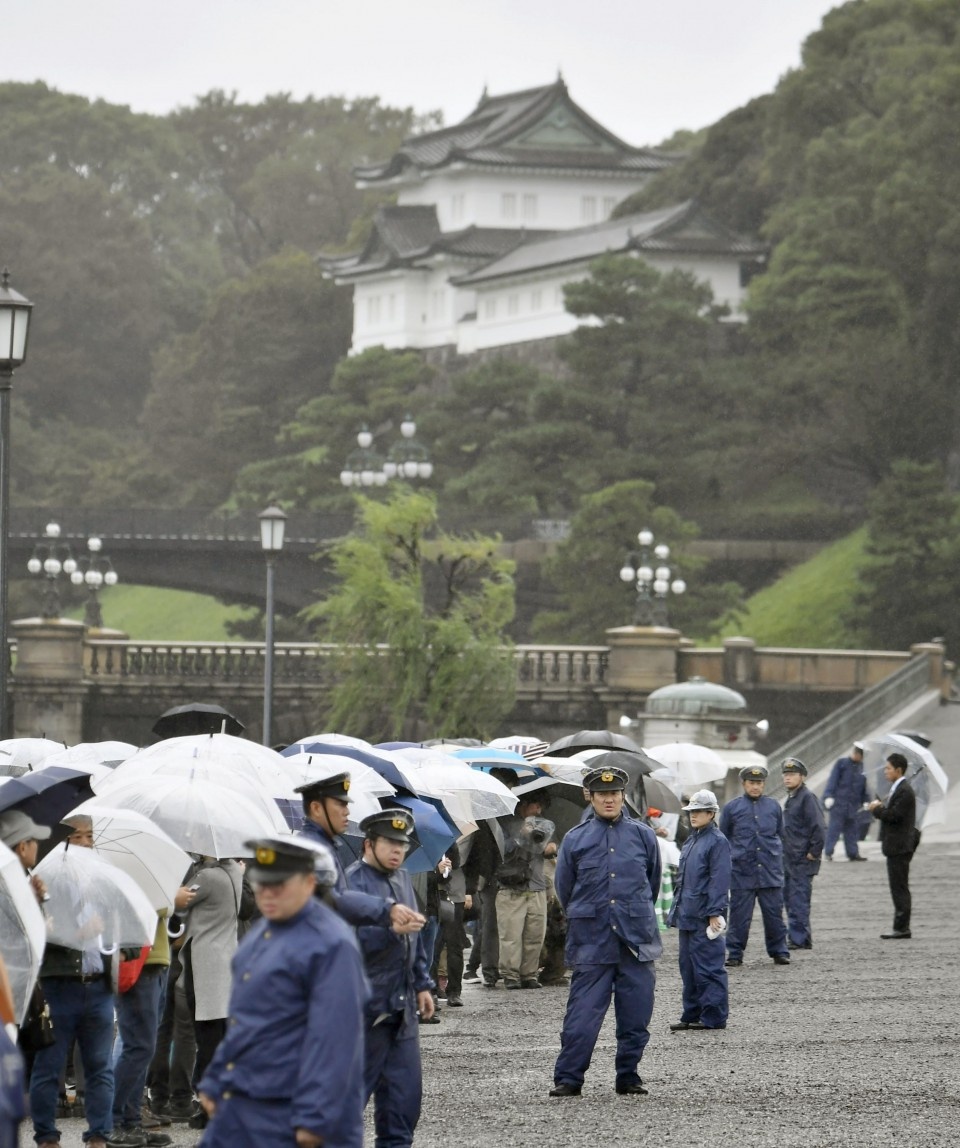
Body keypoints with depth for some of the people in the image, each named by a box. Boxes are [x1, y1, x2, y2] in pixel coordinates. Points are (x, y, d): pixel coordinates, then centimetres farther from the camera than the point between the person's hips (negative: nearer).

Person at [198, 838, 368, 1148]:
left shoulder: (331, 945, -15)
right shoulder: (261, 933, 13)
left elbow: (333, 1040, -19)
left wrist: (315, 1119, -22)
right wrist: (214, 1082, 21)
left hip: (285, 1113, -9)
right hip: (237, 1105, 9)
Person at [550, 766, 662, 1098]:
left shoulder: (643, 836, 6)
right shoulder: (575, 840, 3)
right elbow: (564, 889, 14)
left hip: (636, 942, 2)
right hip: (591, 944, -1)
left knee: (635, 1016, 3)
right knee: (583, 1013, -5)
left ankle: (629, 1077, 15)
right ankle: (567, 1079, 1)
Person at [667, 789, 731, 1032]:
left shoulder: (717, 842, -10)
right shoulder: (691, 841, 17)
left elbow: (719, 881, -15)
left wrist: (714, 913, -19)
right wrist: (677, 908, 19)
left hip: (704, 917, -9)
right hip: (687, 915, 9)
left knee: (707, 966, -6)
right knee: (688, 966, 13)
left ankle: (713, 1016, -1)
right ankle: (692, 1015, 20)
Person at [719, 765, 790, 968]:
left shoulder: (773, 807, 11)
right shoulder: (732, 808, 5)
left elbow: (780, 835, 19)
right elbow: (723, 838, 11)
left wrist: (777, 862, 14)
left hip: (770, 873, 2)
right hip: (742, 872, -2)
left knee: (774, 913, 3)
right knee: (739, 915, -1)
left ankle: (779, 951, 13)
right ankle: (735, 954, 7)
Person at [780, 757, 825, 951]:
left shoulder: (807, 797, -12)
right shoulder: (790, 798, 16)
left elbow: (818, 826, -17)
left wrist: (814, 852, -16)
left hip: (803, 860, -10)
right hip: (789, 859, 10)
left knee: (799, 900, -9)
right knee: (789, 898, 11)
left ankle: (799, 938, -7)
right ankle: (797, 937, 17)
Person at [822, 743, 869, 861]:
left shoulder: (862, 768, 9)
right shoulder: (841, 763, -3)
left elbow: (864, 788, 16)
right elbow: (833, 780, -6)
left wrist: (864, 802, 17)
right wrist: (828, 796, -14)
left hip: (854, 805, 5)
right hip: (839, 802, -5)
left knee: (852, 830, 8)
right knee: (834, 828, -4)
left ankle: (853, 852, 14)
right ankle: (828, 851, 1)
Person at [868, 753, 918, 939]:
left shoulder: (904, 791, -16)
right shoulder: (897, 789, 17)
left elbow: (894, 815, -23)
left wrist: (877, 809, -10)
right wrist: (881, 808, 4)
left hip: (900, 847, -11)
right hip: (896, 846, 11)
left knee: (900, 888, -8)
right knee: (898, 889, 12)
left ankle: (902, 929, -7)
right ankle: (901, 928, 16)